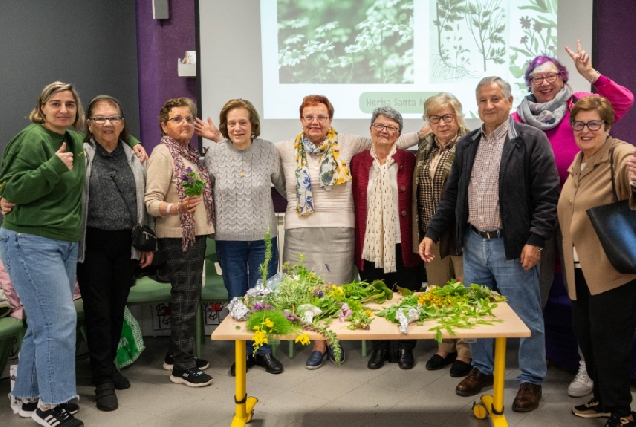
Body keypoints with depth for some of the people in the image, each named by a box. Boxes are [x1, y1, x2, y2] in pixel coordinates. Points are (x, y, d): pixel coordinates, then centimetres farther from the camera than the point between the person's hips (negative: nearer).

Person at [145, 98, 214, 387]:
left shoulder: (190, 153, 14)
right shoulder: (163, 153, -11)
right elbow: (151, 202, -18)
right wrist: (176, 207, -35)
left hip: (195, 235, 9)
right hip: (177, 237, -8)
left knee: (189, 296, 14)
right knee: (185, 298, -3)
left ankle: (177, 354, 27)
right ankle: (182, 367, 7)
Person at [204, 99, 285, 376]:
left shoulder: (268, 151, -5)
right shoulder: (214, 153, -5)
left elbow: (283, 185, 8)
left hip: (263, 236, 0)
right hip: (228, 238, 0)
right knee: (236, 299, 10)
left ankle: (264, 350, 27)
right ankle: (243, 353, 27)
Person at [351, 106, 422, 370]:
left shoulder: (408, 160, 1)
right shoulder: (358, 161, 5)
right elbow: (355, 204, 6)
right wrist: (356, 242, 1)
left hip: (402, 244, -1)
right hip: (370, 244, 1)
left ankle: (405, 348, 24)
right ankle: (379, 347, 26)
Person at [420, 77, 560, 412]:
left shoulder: (531, 140, -6)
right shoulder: (466, 144, 10)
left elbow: (548, 196, -10)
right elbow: (452, 195, 13)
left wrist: (535, 240, -17)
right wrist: (432, 233, 8)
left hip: (513, 247, -5)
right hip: (473, 244, 5)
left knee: (526, 317, 6)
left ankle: (531, 380, 23)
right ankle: (482, 369, 33)